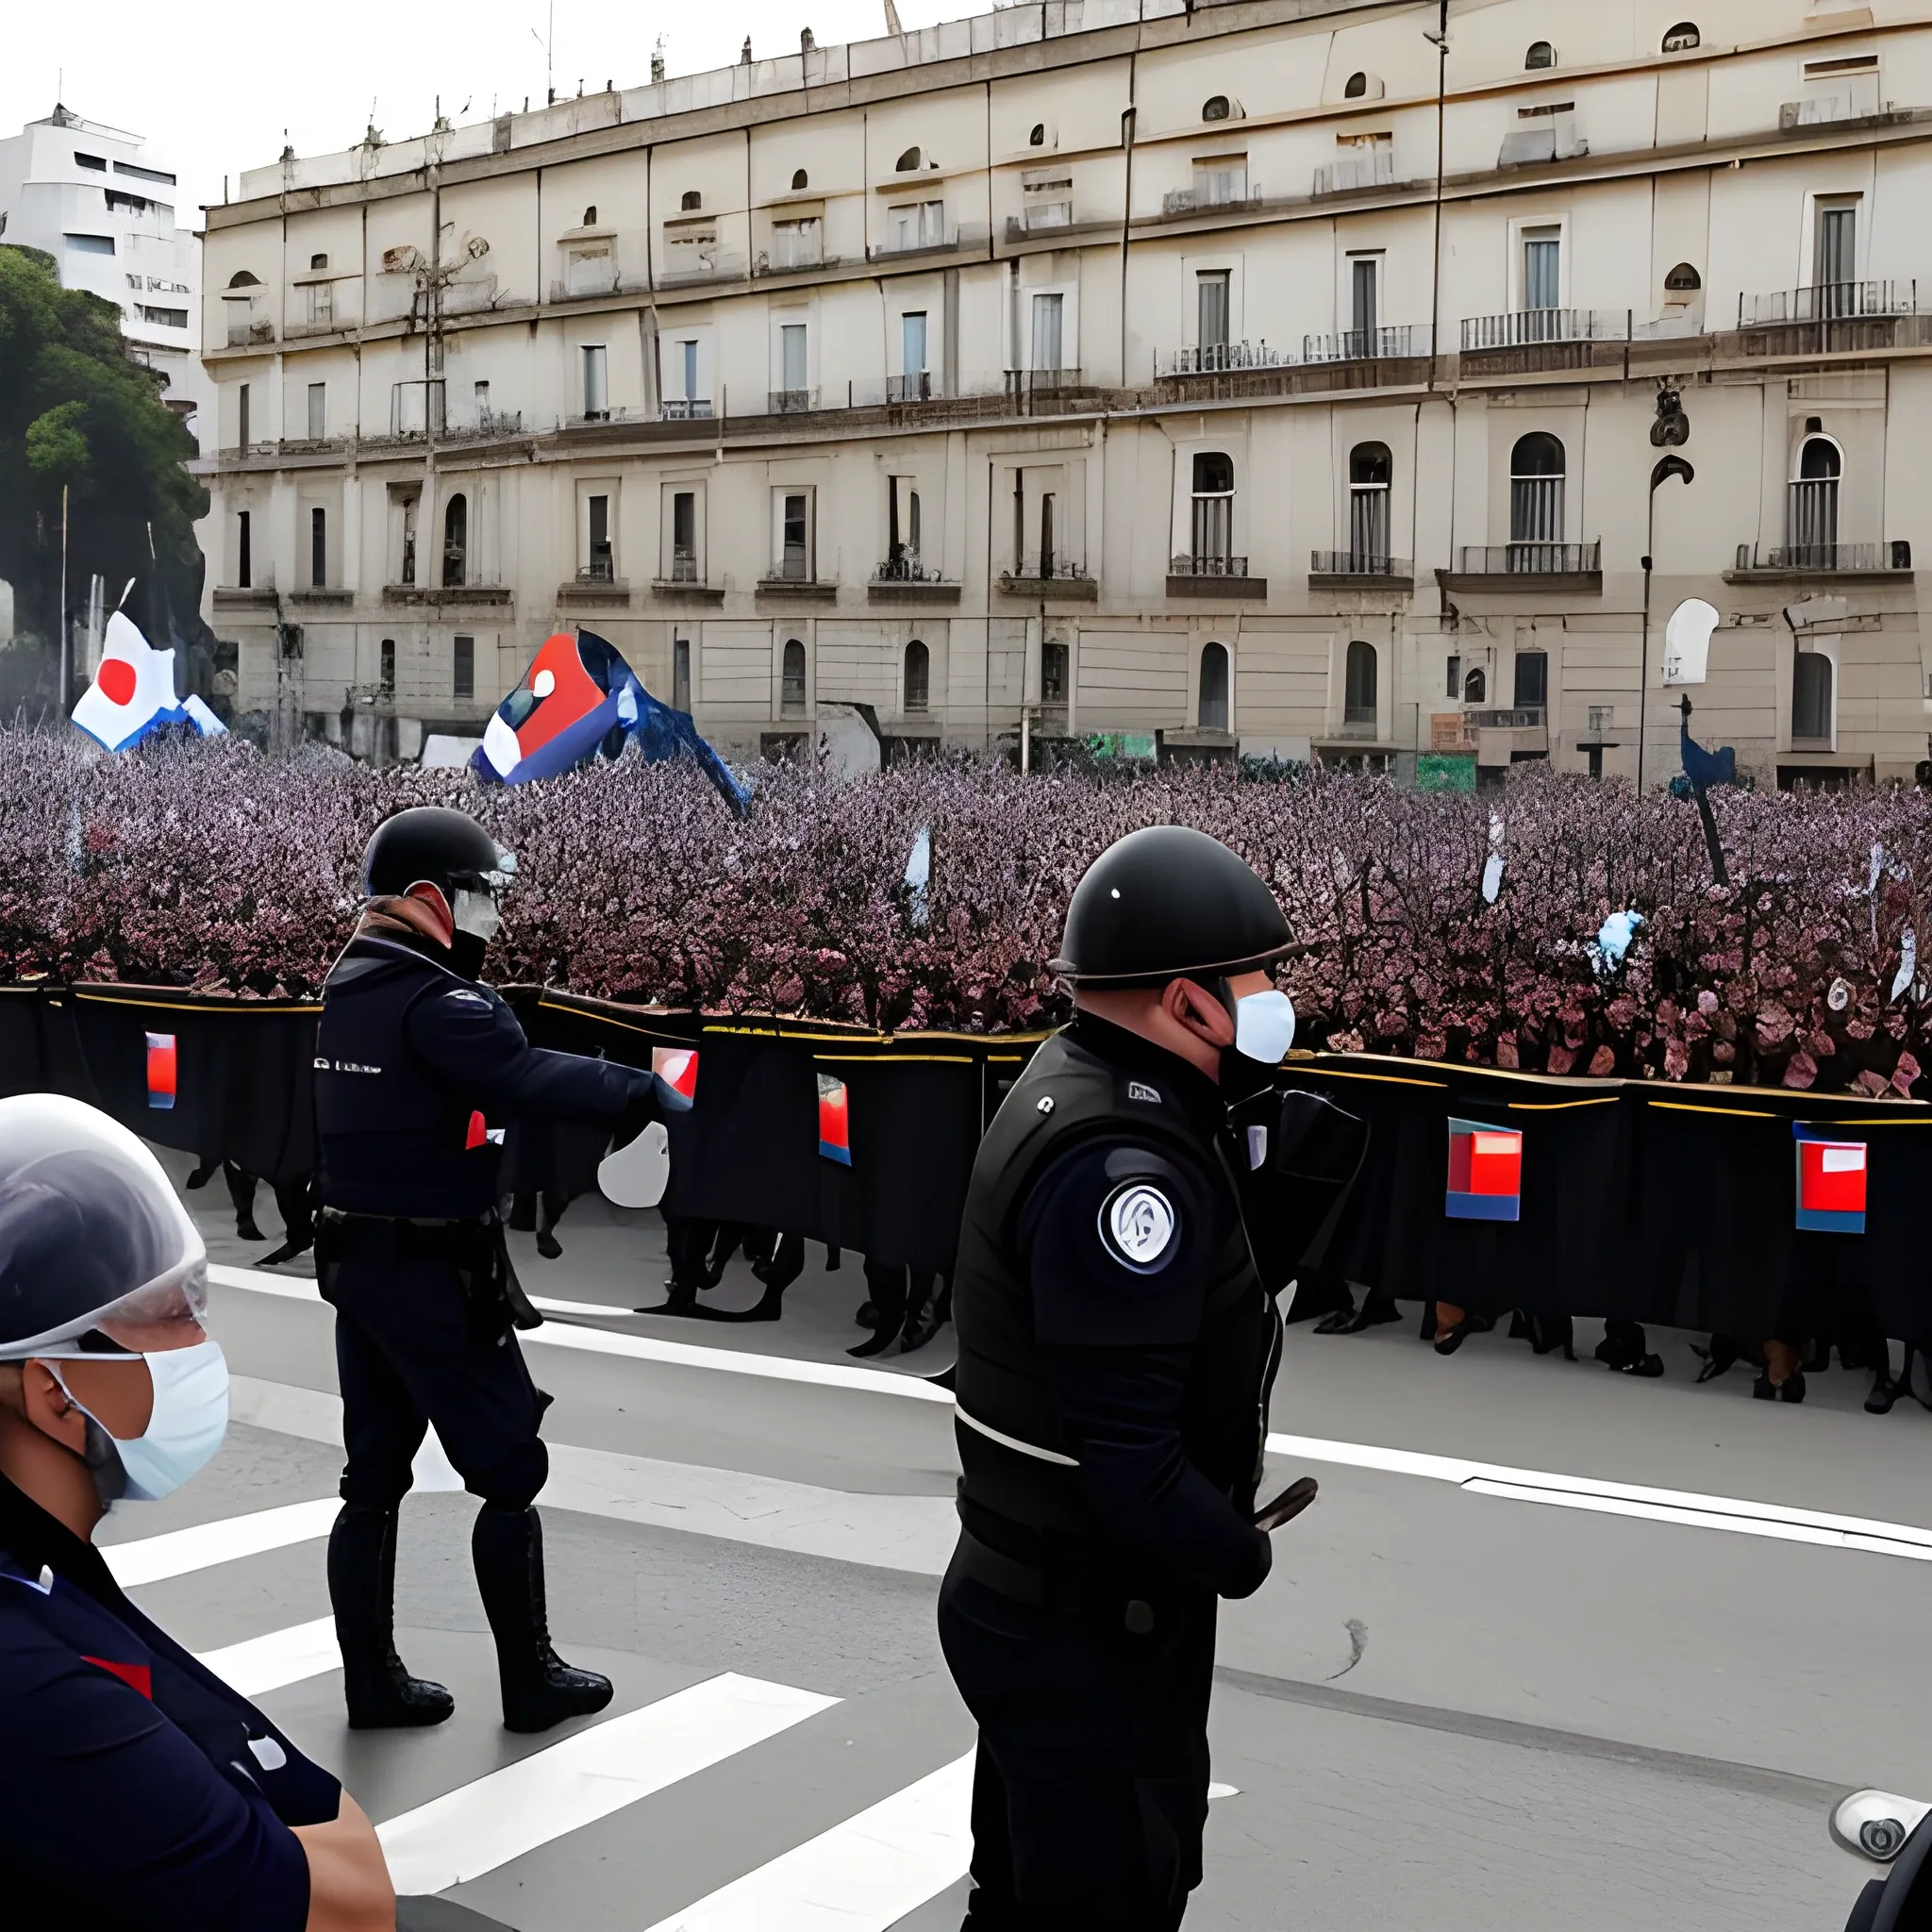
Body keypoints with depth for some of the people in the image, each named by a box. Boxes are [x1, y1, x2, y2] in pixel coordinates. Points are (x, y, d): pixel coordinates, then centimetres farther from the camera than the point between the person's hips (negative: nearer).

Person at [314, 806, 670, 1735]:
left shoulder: (351, 986, 9)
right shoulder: (432, 1001, -21)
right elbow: (525, 1078, -34)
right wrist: (639, 1091, -23)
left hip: (357, 1262, 9)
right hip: (435, 1275, -9)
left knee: (374, 1478, 14)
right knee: (509, 1473, 4)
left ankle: (373, 1682, 22)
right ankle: (531, 1682, 14)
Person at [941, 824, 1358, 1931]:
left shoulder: (1076, 1084, 5)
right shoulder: (1120, 1161, -27)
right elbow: (1129, 1462, -29)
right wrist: (1247, 1558, -13)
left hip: (1040, 1601, 10)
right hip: (1089, 1635, -10)